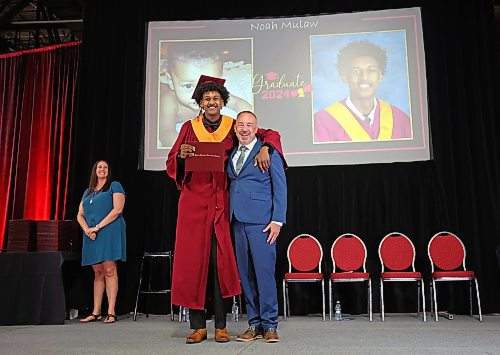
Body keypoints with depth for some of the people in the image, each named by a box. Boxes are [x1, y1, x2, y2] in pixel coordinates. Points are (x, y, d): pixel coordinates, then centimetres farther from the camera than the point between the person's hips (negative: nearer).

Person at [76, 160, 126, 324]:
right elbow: (80, 215, 17)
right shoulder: (87, 192, 22)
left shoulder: (114, 186, 5)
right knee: (98, 273, 7)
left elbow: (117, 209, -8)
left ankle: (111, 312, -8)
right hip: (91, 235, 5)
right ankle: (96, 312, 9)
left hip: (109, 232, -5)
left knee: (109, 270, -9)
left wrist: (97, 227, -12)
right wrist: (87, 230, -4)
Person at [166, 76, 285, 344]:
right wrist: (182, 155, -13)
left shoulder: (232, 127, 8)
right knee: (193, 259, -2)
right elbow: (172, 165, 8)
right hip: (194, 201, 0)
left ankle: (220, 326, 7)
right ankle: (198, 326, 7)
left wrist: (264, 148, -7)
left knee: (221, 259, -3)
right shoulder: (189, 127, 9)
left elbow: (270, 134, 14)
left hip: (221, 202, 0)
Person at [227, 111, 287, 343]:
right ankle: (254, 324, 17)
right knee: (245, 274, 8)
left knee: (264, 272, -6)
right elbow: (231, 185, 17)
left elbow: (280, 187, -2)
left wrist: (278, 220, -10)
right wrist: (229, 215, 4)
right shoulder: (232, 154, 18)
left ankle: (269, 325, 6)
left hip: (261, 221, -5)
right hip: (238, 220, 6)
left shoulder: (268, 151, 1)